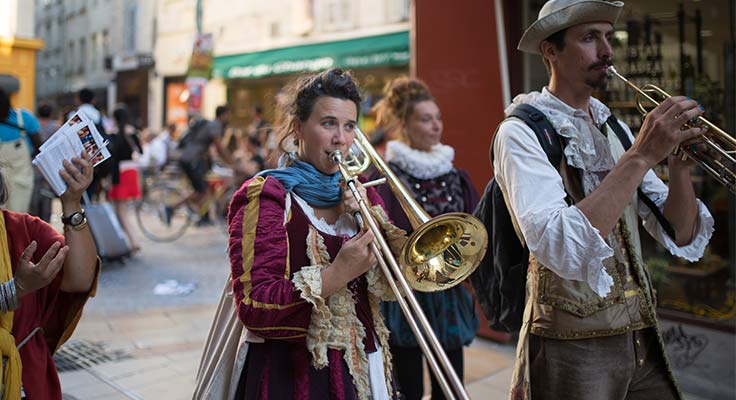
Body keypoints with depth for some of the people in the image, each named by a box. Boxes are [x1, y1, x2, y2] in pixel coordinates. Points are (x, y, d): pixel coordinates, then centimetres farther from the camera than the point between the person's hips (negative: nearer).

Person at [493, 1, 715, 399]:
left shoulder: (615, 129, 8)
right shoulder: (522, 132, -12)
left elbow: (682, 238, 4)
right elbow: (561, 250, -28)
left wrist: (680, 164, -12)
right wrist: (640, 156, -26)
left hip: (642, 341, 6)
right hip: (572, 350, -6)